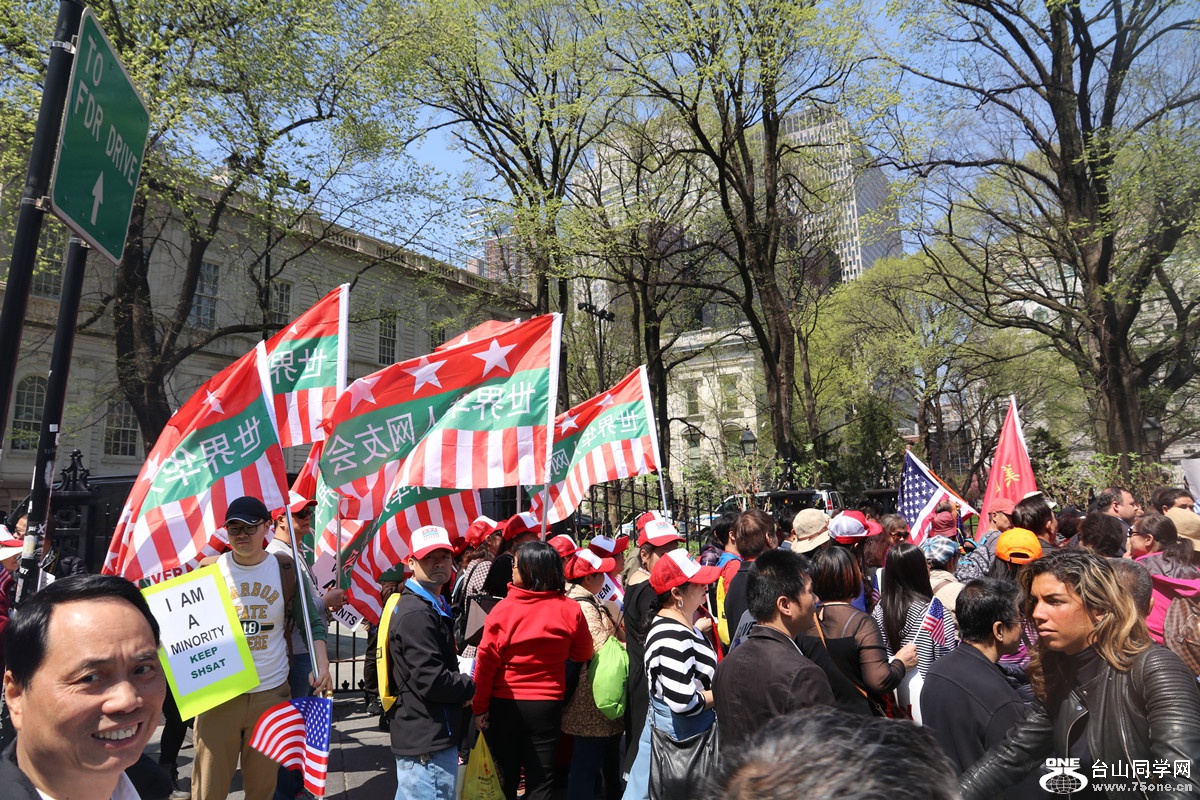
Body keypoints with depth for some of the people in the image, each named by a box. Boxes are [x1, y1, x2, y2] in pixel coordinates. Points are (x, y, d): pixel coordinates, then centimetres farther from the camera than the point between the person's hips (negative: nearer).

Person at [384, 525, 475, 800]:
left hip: (422, 735, 11)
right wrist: (472, 687, -11)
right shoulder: (415, 614, -22)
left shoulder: (433, 606, 13)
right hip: (429, 742, -11)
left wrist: (461, 687, 5)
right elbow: (432, 681, -27)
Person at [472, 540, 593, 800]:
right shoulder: (570, 610, -11)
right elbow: (583, 654, 2)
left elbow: (486, 662, -12)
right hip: (547, 704, 1)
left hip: (505, 704, -1)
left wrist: (480, 706, -2)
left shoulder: (503, 608, -15)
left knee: (504, 777, 18)